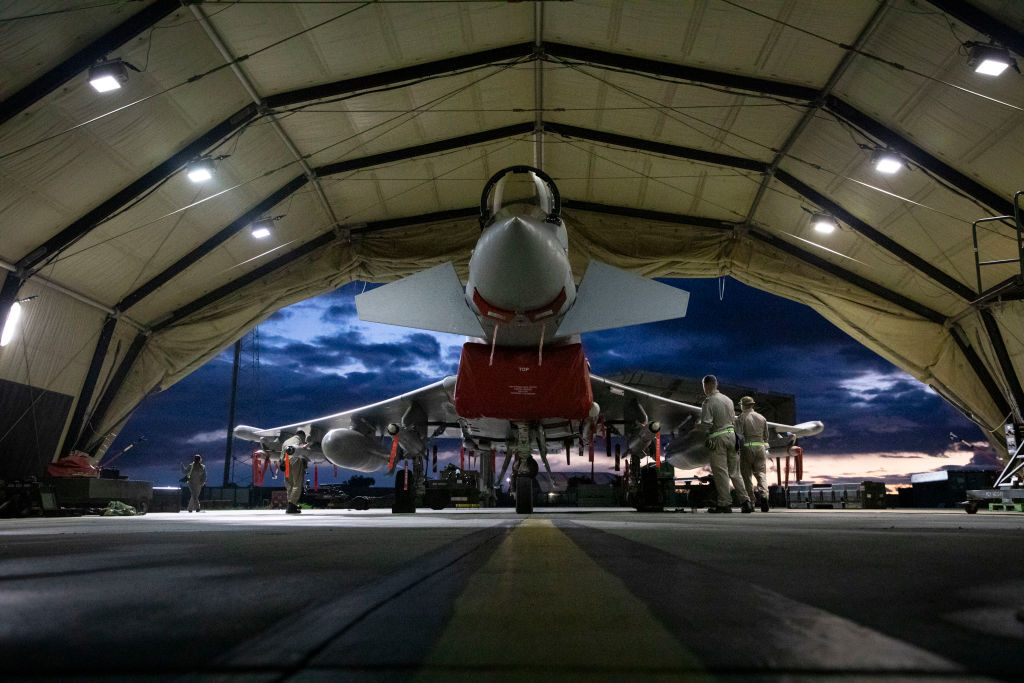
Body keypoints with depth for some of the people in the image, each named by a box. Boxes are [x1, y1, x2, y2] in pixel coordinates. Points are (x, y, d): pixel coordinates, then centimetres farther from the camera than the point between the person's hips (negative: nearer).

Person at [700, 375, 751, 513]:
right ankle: (745, 501, 9)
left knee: (720, 472, -1)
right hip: (731, 434, 6)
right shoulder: (728, 399, 10)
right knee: (734, 471, 12)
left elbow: (706, 423, -17)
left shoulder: (708, 402, -11)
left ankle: (725, 503, 0)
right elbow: (733, 418, 14)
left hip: (718, 438, -6)